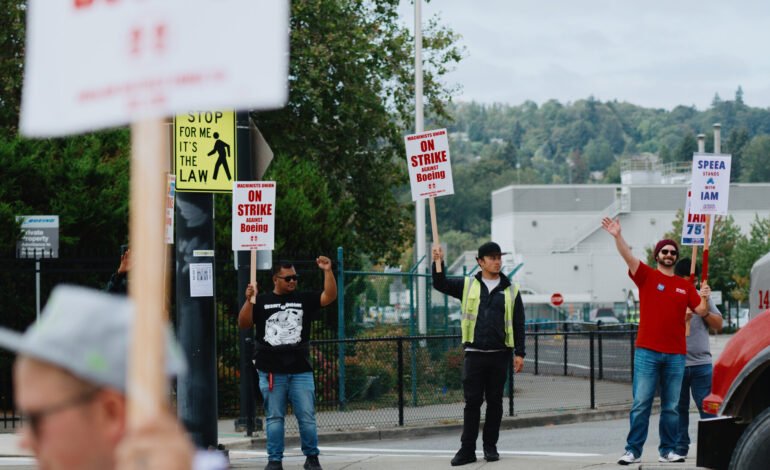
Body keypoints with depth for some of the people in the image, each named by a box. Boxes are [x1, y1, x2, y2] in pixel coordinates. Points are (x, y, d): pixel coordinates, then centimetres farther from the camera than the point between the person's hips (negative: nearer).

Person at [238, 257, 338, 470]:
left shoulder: (304, 300, 8)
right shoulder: (262, 302, 6)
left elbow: (330, 296, -1)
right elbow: (243, 323, -1)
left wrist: (327, 271, -12)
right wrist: (248, 300, -15)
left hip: (301, 371, 1)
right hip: (271, 372, -1)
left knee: (307, 417, 2)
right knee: (274, 418, 5)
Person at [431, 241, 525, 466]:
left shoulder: (511, 290, 6)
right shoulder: (468, 285, 7)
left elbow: (518, 324, 6)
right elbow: (441, 285, 1)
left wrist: (520, 353, 0)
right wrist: (438, 264, -15)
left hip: (499, 355, 1)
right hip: (474, 354, -1)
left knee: (495, 401, 6)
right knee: (472, 402, -1)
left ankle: (490, 446, 16)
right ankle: (467, 449, 1)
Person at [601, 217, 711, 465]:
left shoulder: (685, 286, 13)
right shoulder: (647, 276, 3)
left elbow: (701, 310, 9)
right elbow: (628, 257, -12)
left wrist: (705, 297, -12)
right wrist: (617, 236, -28)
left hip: (676, 355, 3)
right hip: (647, 351, -3)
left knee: (671, 407, 6)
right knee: (641, 404, -4)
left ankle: (667, 451, 13)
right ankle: (633, 451, 0)